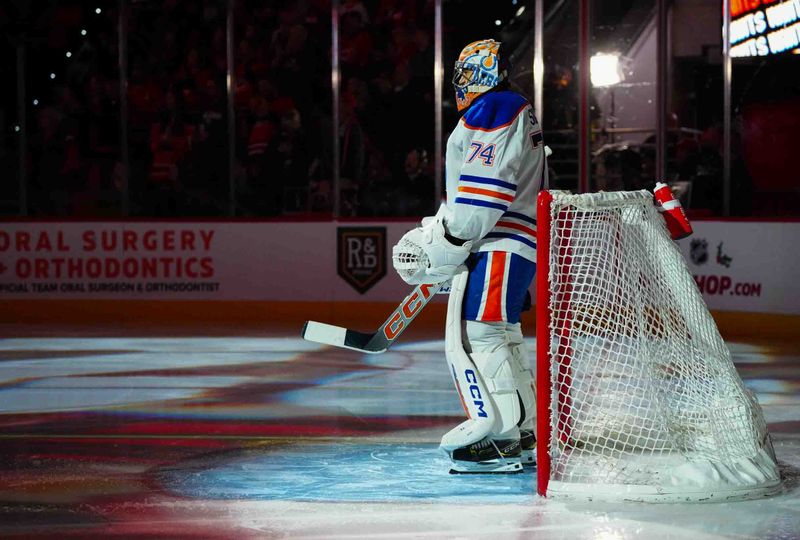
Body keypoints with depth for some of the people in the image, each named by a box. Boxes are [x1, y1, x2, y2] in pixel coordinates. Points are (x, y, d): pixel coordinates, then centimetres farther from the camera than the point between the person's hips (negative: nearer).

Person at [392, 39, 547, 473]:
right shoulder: (516, 113, 26)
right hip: (510, 245, 11)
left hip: (498, 246, -11)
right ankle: (525, 436, 22)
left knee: (475, 332, -16)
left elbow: (484, 188, -20)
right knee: (500, 337, 17)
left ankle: (498, 438, -20)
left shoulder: (492, 110, -9)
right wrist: (440, 231, 22)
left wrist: (445, 244, -19)